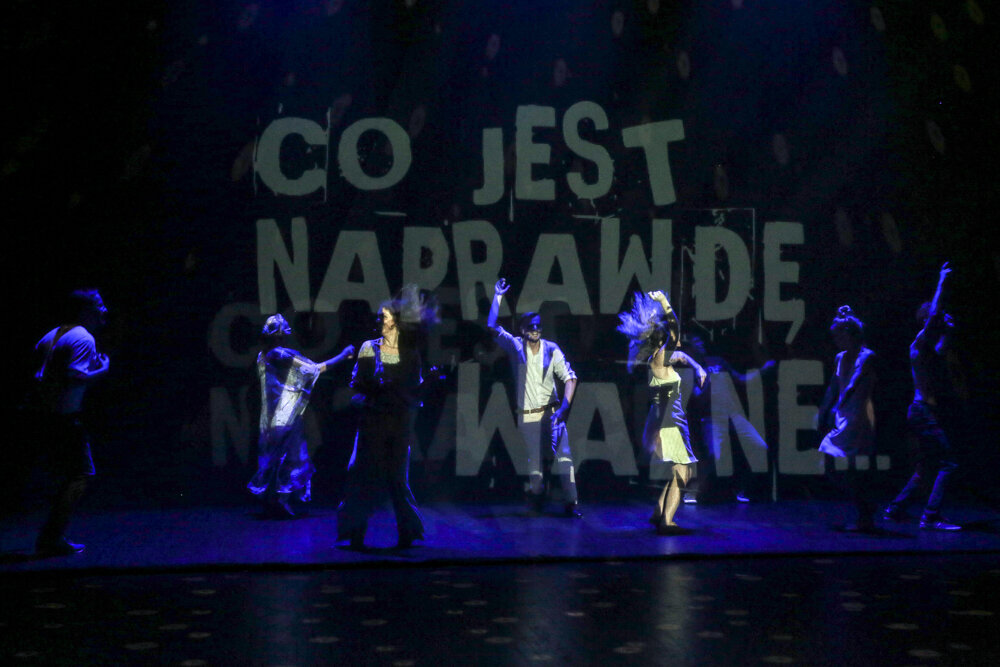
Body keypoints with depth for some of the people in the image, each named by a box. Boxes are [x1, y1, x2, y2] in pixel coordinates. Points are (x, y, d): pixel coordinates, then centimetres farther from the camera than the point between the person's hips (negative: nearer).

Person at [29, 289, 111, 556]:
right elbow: (76, 377, -24)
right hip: (64, 418, -10)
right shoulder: (84, 339, -13)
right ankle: (51, 540, -5)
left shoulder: (56, 333, 15)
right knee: (80, 477, -4)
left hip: (45, 414, 10)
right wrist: (102, 369, -11)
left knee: (72, 477, 17)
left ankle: (52, 537, 18)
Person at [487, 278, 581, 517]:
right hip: (527, 415, 1)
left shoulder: (551, 350, -1)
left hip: (551, 411, -1)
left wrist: (564, 407, -14)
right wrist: (498, 296, -11)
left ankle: (571, 502, -11)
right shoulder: (515, 346, 1)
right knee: (534, 459, 6)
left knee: (563, 454, -11)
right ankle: (536, 496, 26)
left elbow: (569, 378, -3)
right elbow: (492, 326, -9)